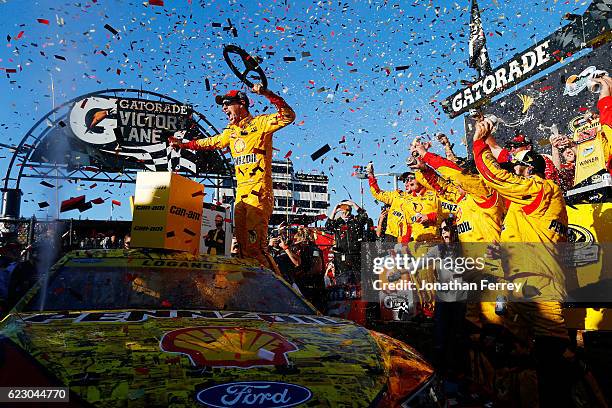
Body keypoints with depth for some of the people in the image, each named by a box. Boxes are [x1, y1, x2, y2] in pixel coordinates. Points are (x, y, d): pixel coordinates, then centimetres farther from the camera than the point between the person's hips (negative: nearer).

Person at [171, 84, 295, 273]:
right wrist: (184, 144, 37)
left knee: (255, 246, -16)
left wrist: (268, 94, -20)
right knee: (243, 246, 5)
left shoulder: (259, 123, 0)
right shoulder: (231, 131, 22)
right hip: (241, 194, 8)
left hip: (259, 193, -8)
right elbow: (210, 142, 37)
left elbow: (289, 116, -12)